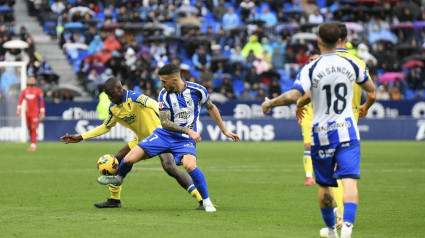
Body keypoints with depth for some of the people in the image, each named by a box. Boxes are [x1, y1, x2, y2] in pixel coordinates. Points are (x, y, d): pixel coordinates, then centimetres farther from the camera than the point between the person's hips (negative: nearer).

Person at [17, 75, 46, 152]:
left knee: (33, 128, -12)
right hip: (27, 112, 4)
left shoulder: (38, 90, -3)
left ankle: (33, 145, -14)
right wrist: (18, 110, -4)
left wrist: (42, 113, -5)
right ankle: (32, 144, 11)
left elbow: (41, 102, -3)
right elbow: (20, 101, 7)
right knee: (29, 128, 5)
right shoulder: (24, 90, 8)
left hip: (35, 112, -4)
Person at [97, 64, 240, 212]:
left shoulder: (197, 90, -13)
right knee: (130, 158, -8)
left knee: (190, 165, -33)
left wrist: (225, 130, 9)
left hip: (185, 139, -2)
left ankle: (207, 202, -14)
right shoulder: (164, 95, -11)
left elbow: (211, 108, 6)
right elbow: (165, 122, -15)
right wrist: (188, 130, -28)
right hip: (164, 135, 2)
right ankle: (119, 178, 28)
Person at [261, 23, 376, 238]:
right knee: (349, 180, -9)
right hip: (347, 131, 1)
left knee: (324, 185, 16)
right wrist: (366, 106, 42)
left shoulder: (311, 69, -9)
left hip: (322, 134, -1)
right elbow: (371, 89, 20)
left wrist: (270, 103, -3)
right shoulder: (351, 65, 3)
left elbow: (292, 96, -21)